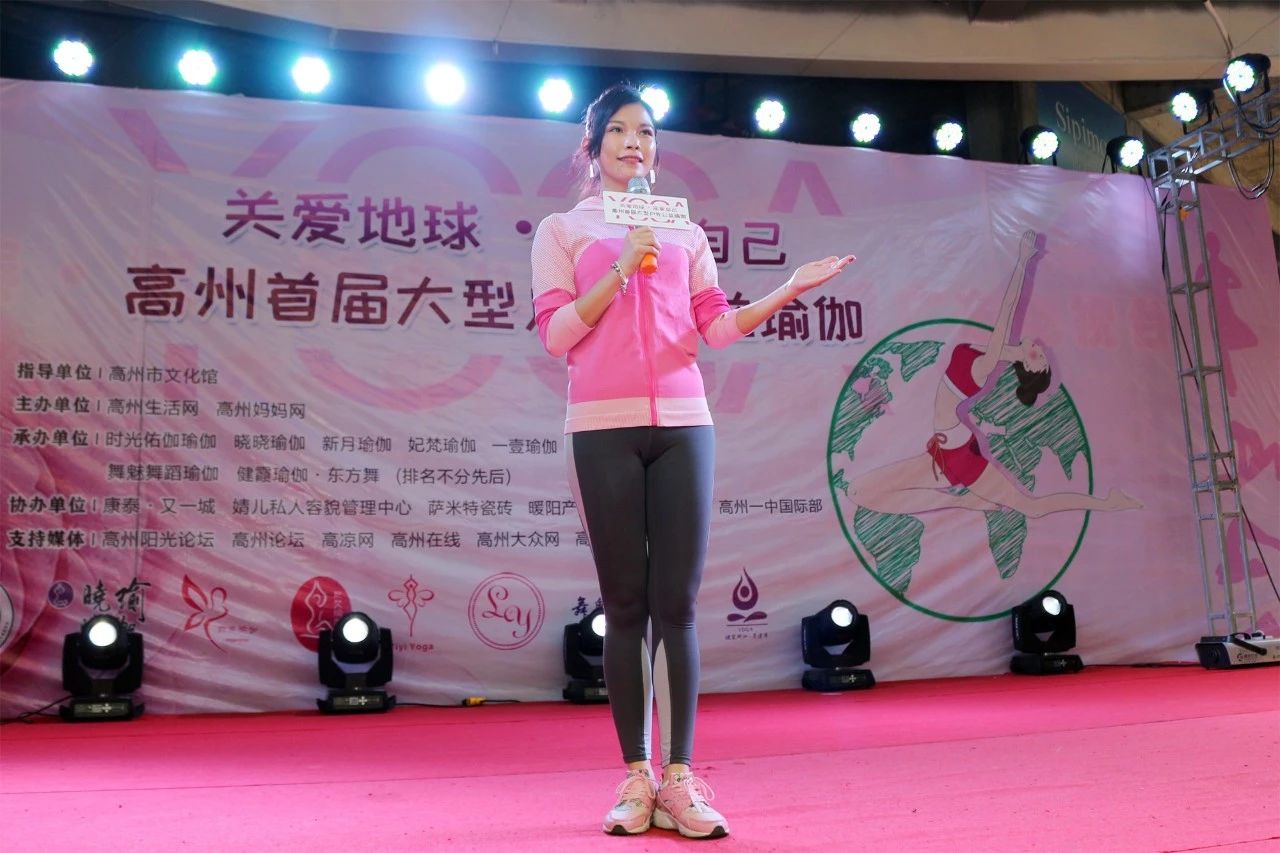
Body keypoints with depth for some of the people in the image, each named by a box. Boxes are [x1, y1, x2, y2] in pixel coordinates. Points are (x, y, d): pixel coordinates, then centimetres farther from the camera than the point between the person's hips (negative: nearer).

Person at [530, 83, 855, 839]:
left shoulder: (685, 232, 20)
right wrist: (622, 268, -7)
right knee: (627, 607, -1)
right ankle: (636, 778, 8)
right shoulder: (563, 230, 12)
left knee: (677, 605, -3)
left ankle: (679, 779, 2)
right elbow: (556, 334, 1)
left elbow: (718, 326, 10)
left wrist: (791, 289, -1)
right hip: (604, 427, -2)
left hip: (683, 424, 2)